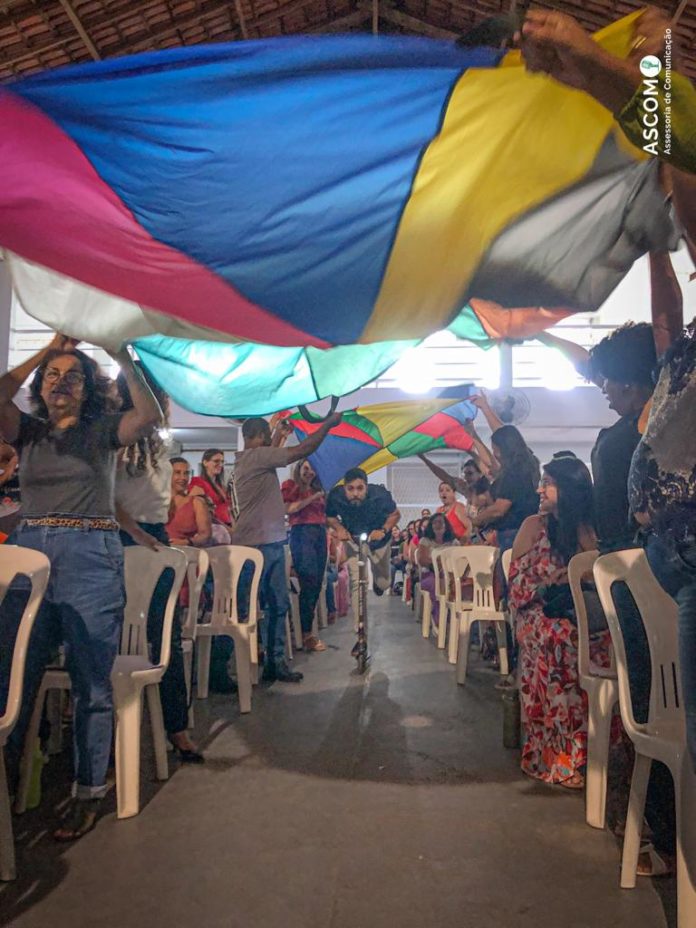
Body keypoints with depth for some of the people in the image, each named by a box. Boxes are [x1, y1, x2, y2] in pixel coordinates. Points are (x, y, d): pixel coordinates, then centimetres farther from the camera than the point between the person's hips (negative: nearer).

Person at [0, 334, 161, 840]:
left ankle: (89, 794, 15)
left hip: (91, 558, -3)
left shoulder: (103, 431, 6)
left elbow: (150, 415, -12)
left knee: (91, 681, 2)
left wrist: (124, 358, -10)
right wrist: (48, 349, 0)